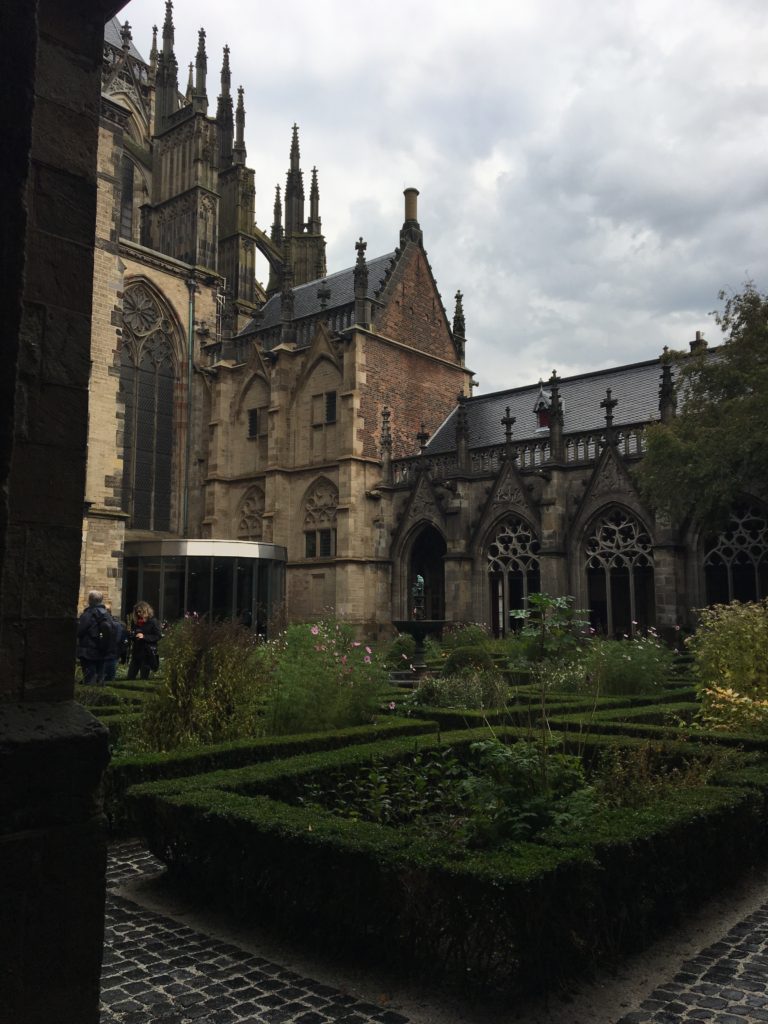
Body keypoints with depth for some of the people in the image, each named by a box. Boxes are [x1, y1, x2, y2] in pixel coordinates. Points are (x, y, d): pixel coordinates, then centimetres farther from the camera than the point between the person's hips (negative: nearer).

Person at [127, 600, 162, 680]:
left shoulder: (153, 621, -6)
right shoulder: (136, 622, 12)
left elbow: (158, 636, -12)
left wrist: (144, 636, -19)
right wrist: (132, 635, 0)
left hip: (147, 653, -6)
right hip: (136, 652, 6)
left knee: (144, 677, 0)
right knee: (130, 676, 4)